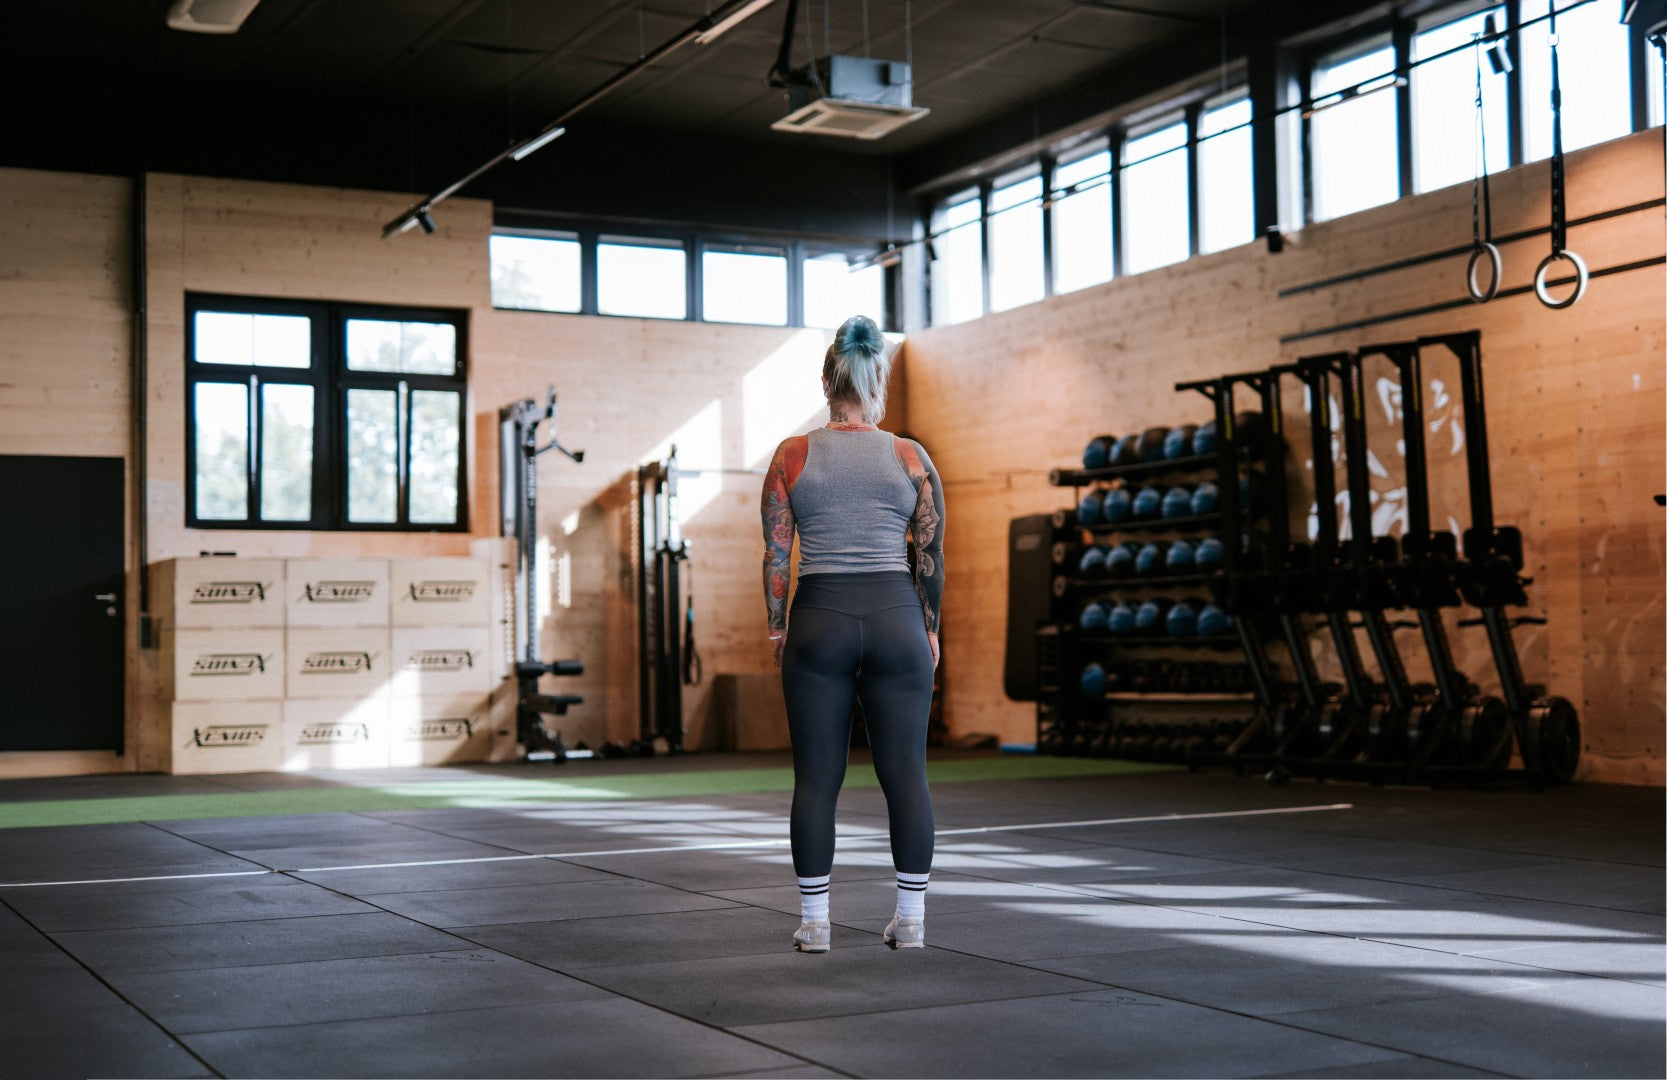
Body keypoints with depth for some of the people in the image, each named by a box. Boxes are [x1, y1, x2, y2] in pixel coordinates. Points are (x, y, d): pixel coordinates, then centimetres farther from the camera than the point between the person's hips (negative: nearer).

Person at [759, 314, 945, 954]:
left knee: (816, 776, 5)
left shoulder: (792, 456, 0)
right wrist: (930, 630, 12)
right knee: (906, 774, 5)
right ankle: (911, 919, 9)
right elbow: (931, 556, 3)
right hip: (895, 615, 0)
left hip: (819, 619, 0)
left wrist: (776, 627, 10)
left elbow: (776, 554, 1)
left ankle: (814, 922, 8)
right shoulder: (911, 457, 1)